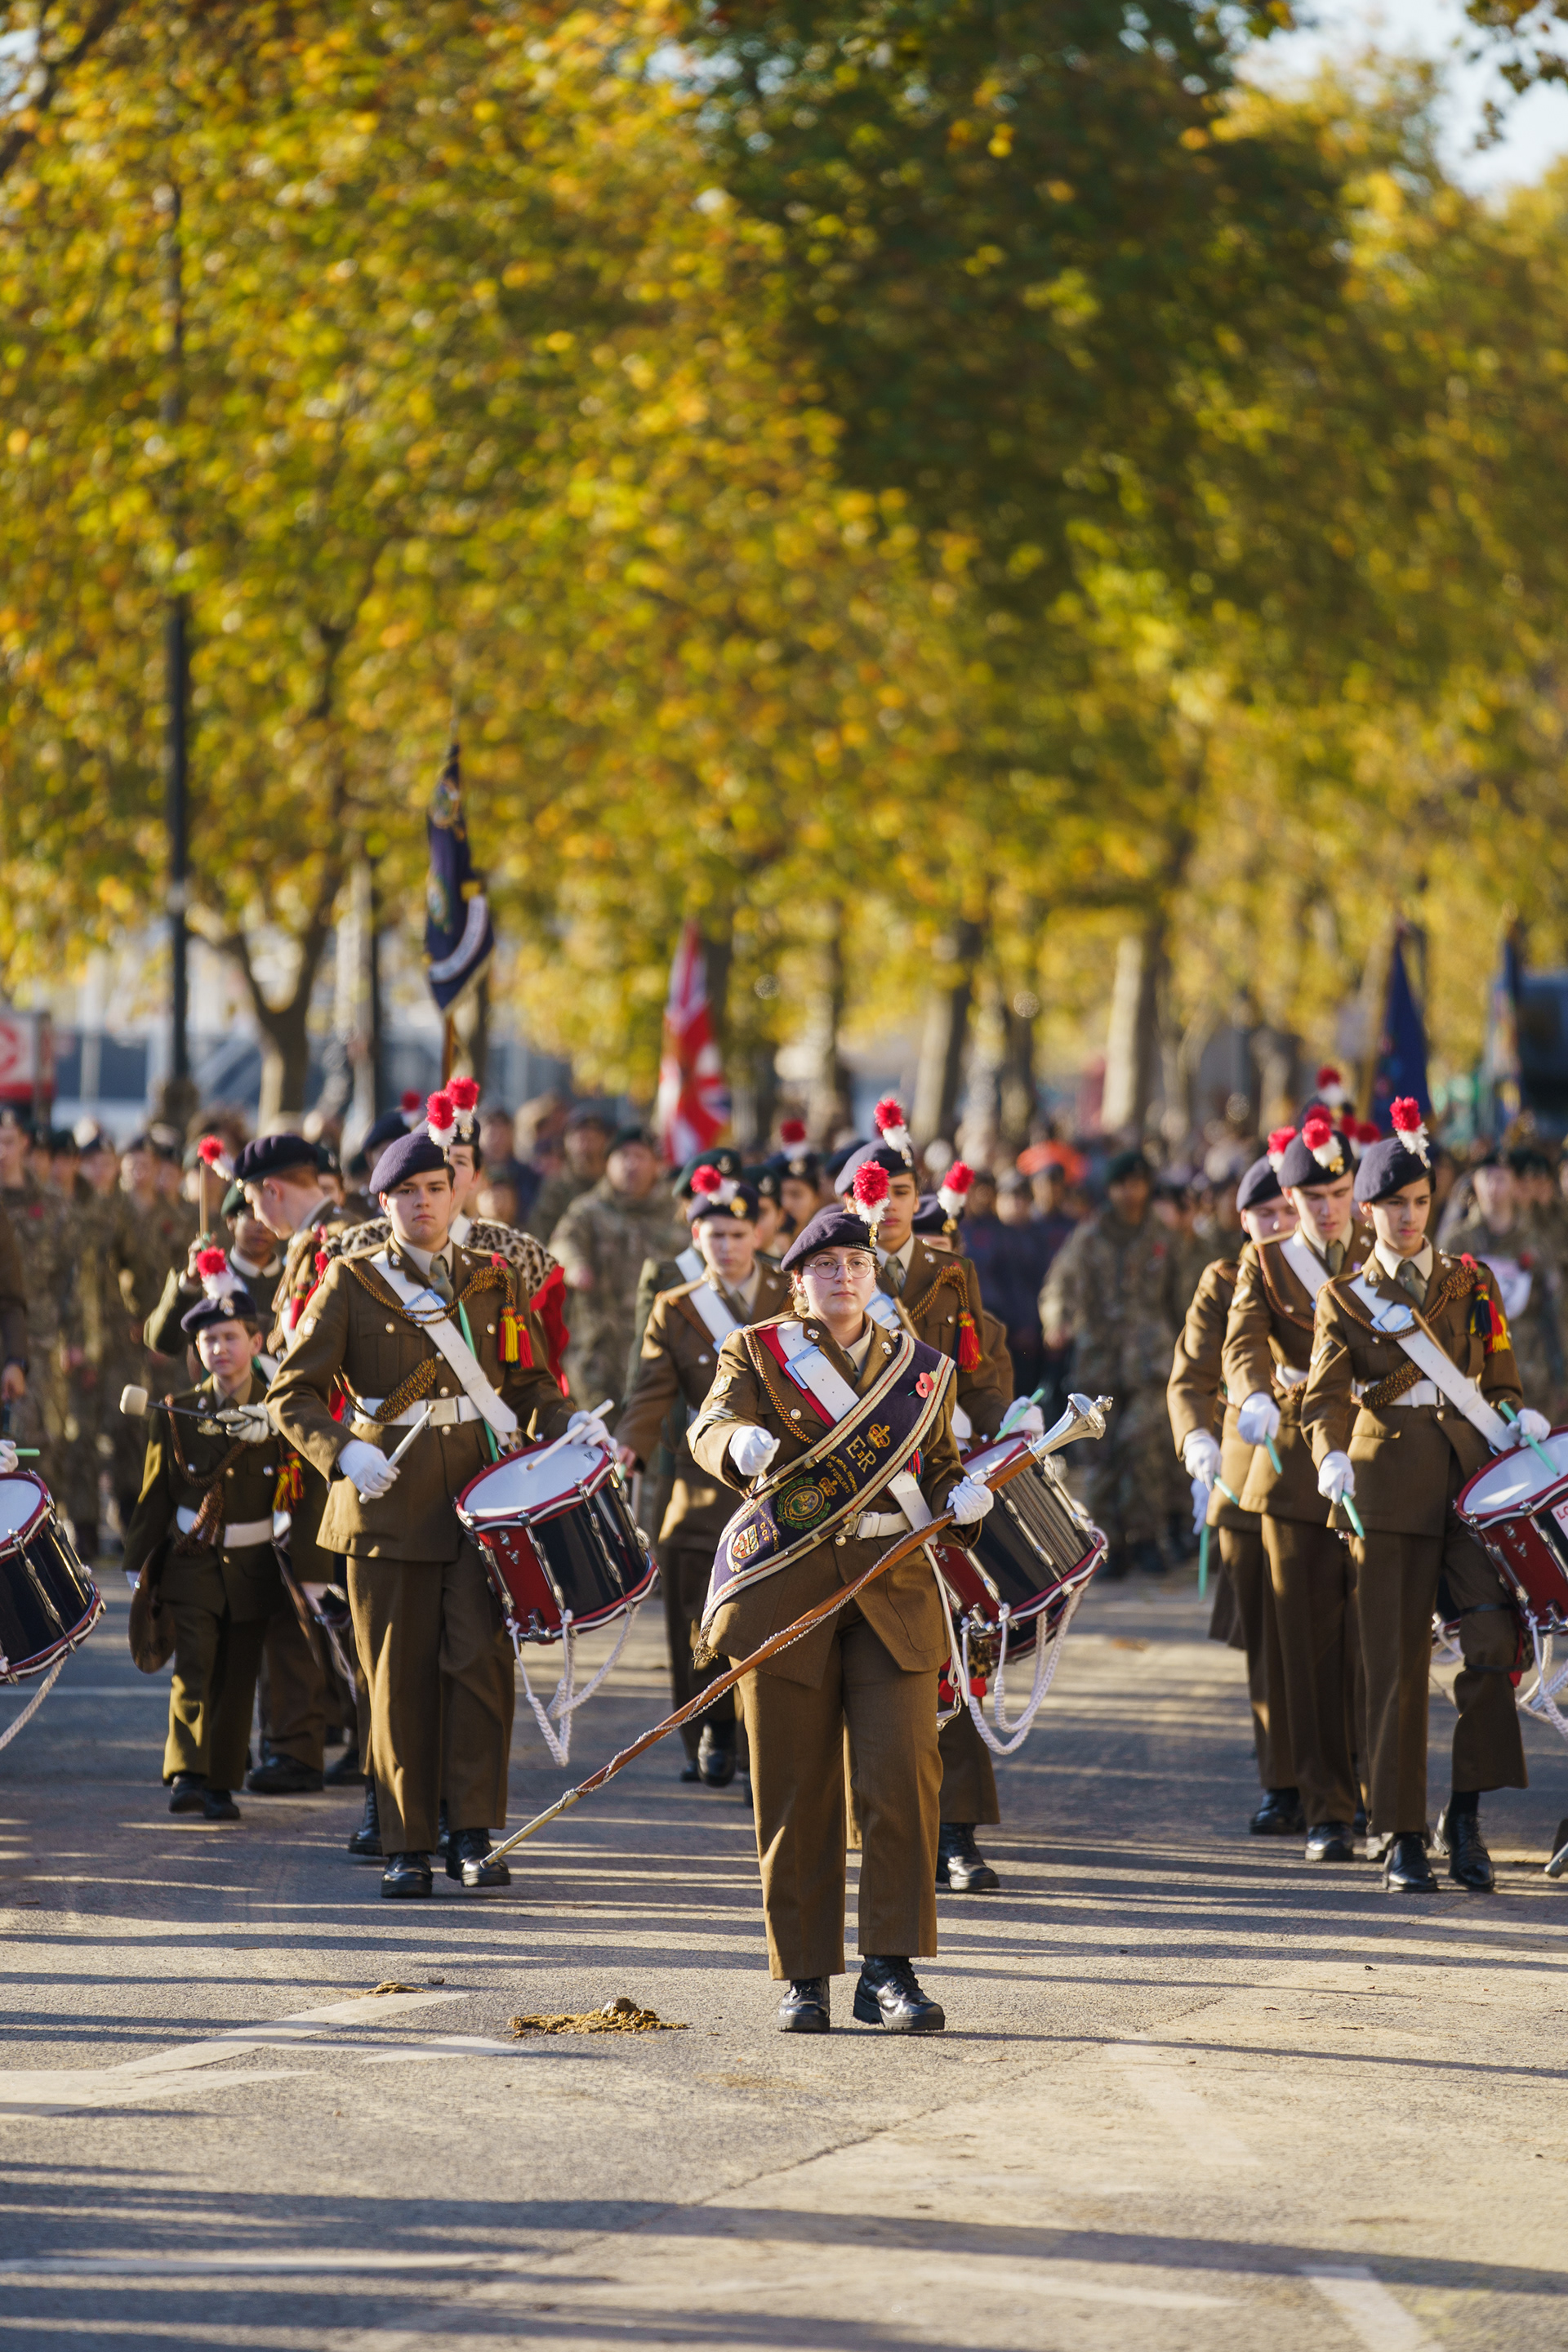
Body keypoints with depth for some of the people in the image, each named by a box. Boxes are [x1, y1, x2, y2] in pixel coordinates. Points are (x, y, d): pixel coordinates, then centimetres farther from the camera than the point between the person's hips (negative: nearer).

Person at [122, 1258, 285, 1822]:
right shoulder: (178, 1413, 2)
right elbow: (155, 1493, 6)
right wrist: (139, 1564, 4)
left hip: (252, 1566, 1)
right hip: (191, 1564, 0)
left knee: (237, 1680, 6)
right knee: (193, 1666, -14)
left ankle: (221, 1784, 15)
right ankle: (186, 1776, -20)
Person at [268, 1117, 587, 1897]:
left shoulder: (495, 1283, 12)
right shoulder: (351, 1285, 5)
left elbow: (531, 1386, 17)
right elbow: (294, 1394, 2)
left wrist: (569, 1424, -4)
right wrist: (342, 1454, -15)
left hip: (482, 1497, 1)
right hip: (389, 1505, -1)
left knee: (480, 1658, -11)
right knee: (401, 1678, 1)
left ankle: (473, 1836, -4)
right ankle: (407, 1846, 8)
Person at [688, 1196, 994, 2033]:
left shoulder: (923, 1368, 15)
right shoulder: (757, 1352, 7)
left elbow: (939, 1463, 21)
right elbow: (710, 1426, -10)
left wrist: (963, 1494, -3)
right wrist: (739, 1443, -34)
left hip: (893, 1589, 2)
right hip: (784, 1588, -2)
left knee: (903, 1771, -11)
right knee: (795, 1790, 0)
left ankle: (890, 1970, -4)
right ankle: (803, 1975, 10)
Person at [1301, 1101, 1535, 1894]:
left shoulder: (1473, 1284, 15)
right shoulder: (1343, 1299, 9)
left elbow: (1500, 1377, 17)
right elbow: (1325, 1393, -3)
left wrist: (1518, 1416, -5)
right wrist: (1330, 1456, -23)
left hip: (1470, 1480, 1)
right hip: (1390, 1487, -1)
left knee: (1492, 1637, -16)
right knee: (1395, 1664, -2)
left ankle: (1465, 1813, -5)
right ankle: (1402, 1838, 4)